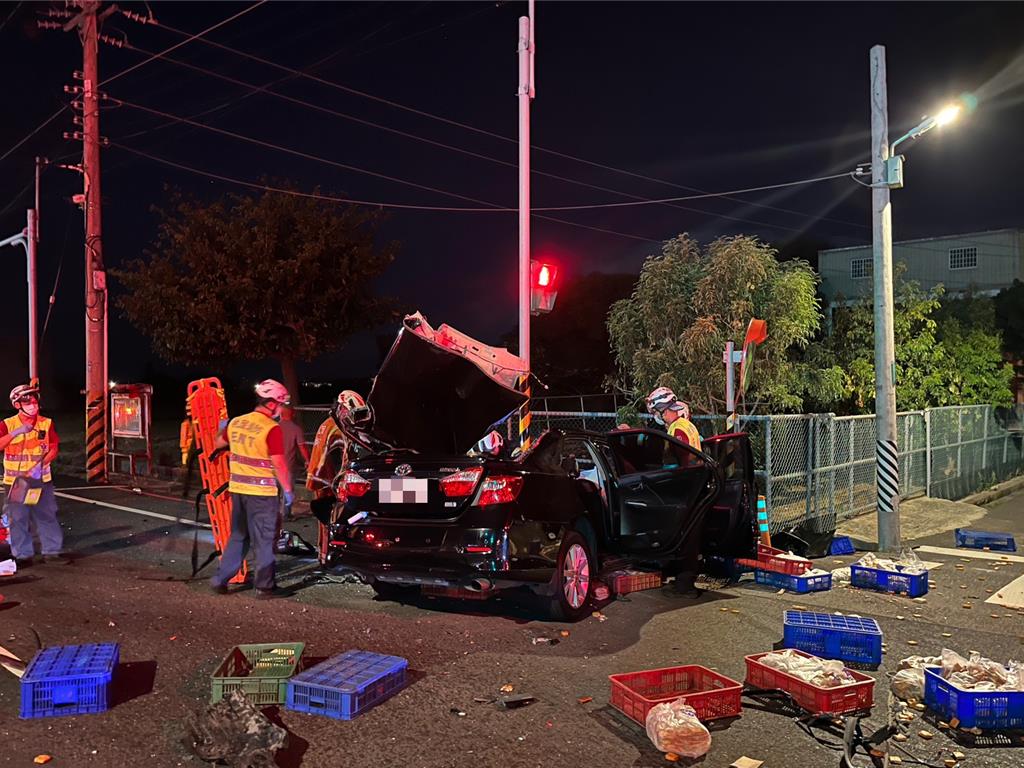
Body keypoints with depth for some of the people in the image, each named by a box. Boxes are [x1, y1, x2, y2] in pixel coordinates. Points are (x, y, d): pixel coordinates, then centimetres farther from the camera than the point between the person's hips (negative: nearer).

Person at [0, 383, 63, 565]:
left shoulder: (46, 424, 3)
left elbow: (53, 449, 1)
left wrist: (41, 465, -15)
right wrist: (16, 433, -25)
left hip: (42, 480, 1)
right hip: (15, 481, -1)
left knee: (47, 516, 5)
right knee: (18, 519, 4)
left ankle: (52, 550, 14)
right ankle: (23, 555, 14)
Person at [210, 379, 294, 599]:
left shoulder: (236, 422, 5)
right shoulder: (272, 429, -16)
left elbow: (219, 443, 24)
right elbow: (279, 464, -18)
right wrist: (288, 490, -8)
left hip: (237, 489, 7)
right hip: (261, 491, -7)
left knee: (238, 536, 19)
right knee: (263, 540, 4)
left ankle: (220, 579, 21)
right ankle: (265, 586, 11)